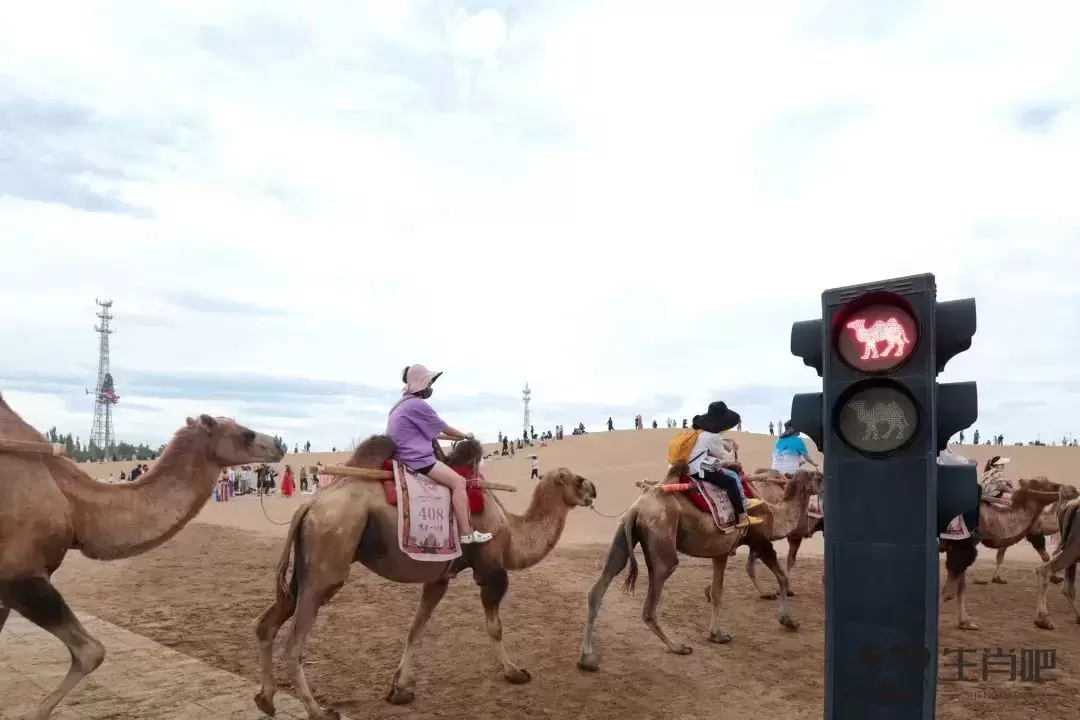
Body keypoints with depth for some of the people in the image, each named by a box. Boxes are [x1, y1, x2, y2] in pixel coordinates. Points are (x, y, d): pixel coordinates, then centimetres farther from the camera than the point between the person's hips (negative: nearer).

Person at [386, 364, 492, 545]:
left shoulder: (404, 403, 17)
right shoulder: (418, 404, -14)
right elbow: (443, 428, -3)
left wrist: (455, 437, 25)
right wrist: (464, 435, 14)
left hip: (408, 454, 11)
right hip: (417, 457, -11)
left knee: (455, 480, 17)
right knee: (458, 482, -12)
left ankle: (465, 528, 15)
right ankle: (466, 533, -14)